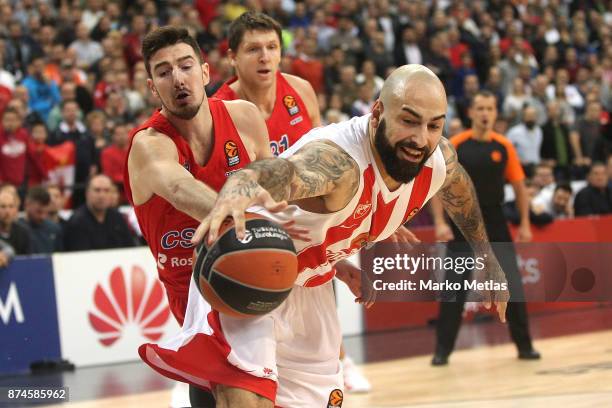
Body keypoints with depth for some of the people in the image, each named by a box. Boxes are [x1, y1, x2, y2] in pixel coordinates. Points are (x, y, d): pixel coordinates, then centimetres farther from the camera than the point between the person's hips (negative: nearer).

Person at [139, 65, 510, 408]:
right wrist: (236, 195, -84)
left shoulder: (440, 159, -14)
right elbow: (275, 174, -61)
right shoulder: (339, 158, -38)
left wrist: (488, 257, 27)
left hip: (310, 288, 8)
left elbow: (460, 193, 13)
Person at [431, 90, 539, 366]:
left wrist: (525, 224, 3)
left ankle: (524, 345, 16)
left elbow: (519, 186, 8)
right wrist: (440, 223, -13)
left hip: (495, 222, 2)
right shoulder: (454, 146, -7)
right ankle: (442, 349, 4)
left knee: (512, 285, 4)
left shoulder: (504, 147, 0)